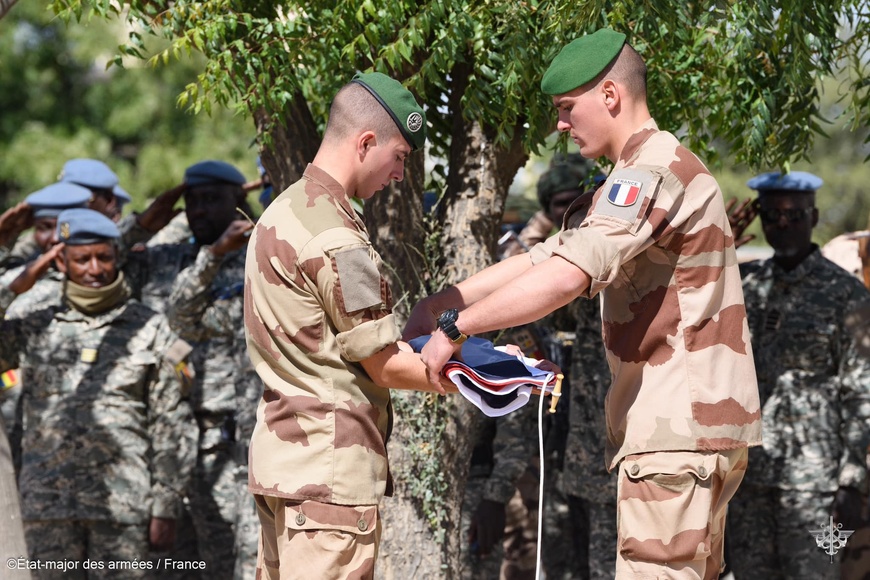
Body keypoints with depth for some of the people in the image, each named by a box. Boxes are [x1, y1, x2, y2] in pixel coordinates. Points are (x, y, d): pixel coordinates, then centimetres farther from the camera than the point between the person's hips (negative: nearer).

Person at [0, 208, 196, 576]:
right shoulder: (36, 331, 13)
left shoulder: (150, 331, 7)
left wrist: (165, 509, -1)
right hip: (48, 507, 2)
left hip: (122, 507, -2)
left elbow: (172, 428, 5)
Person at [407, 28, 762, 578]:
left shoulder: (652, 171, -14)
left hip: (677, 428, -11)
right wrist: (442, 301, 7)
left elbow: (567, 275, -27)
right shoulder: (655, 170, 21)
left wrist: (455, 326, -20)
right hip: (695, 422, 11)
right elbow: (542, 259, 17)